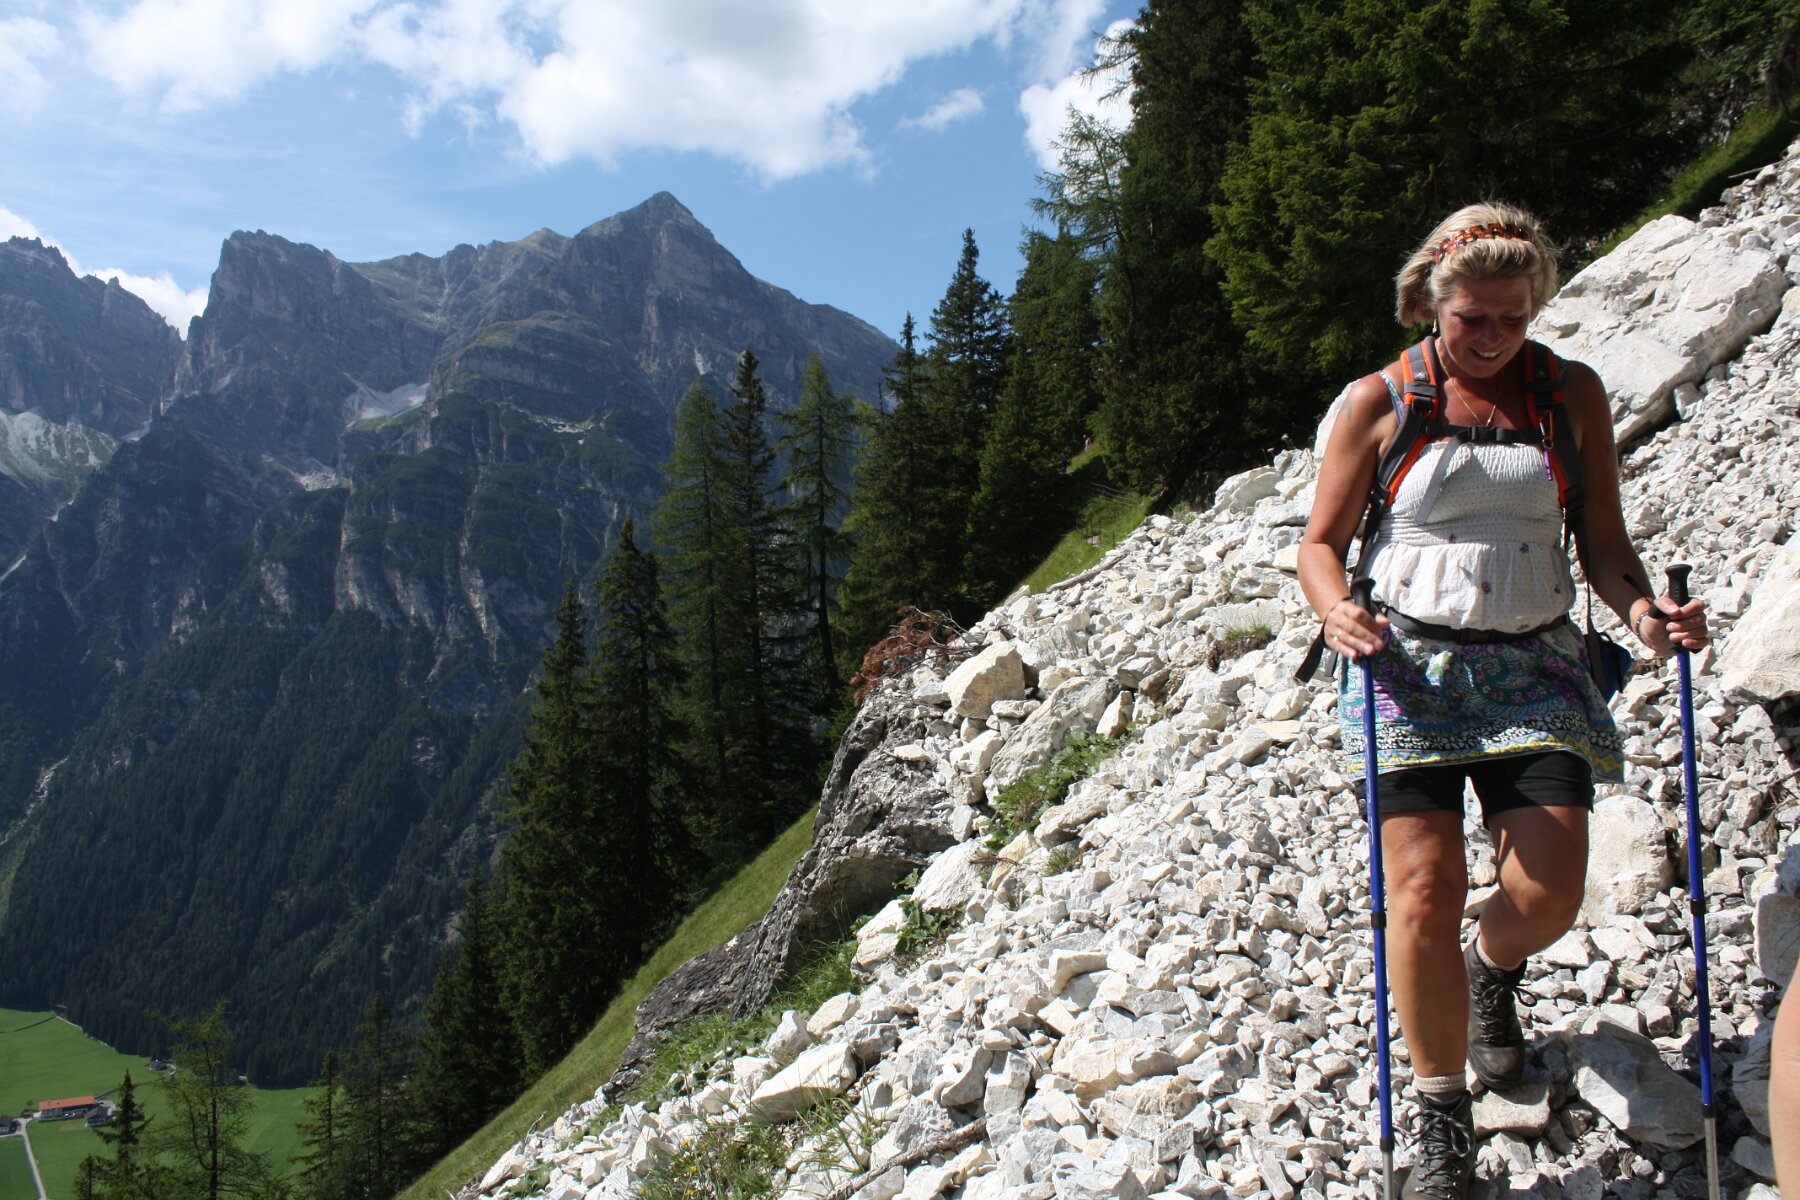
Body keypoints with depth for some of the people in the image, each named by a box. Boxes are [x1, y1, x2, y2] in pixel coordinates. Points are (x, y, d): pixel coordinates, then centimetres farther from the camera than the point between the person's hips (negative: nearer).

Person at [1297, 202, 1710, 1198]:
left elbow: (1604, 542, 10)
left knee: (1549, 894, -7)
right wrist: (1336, 609, -19)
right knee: (1424, 884, -12)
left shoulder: (1571, 394, 9)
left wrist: (1642, 608, -11)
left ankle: (1491, 974, 33)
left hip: (1534, 666, 3)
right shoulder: (1378, 402, 1)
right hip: (1409, 663, -2)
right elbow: (1321, 543, 3)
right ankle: (1439, 1113, 8)